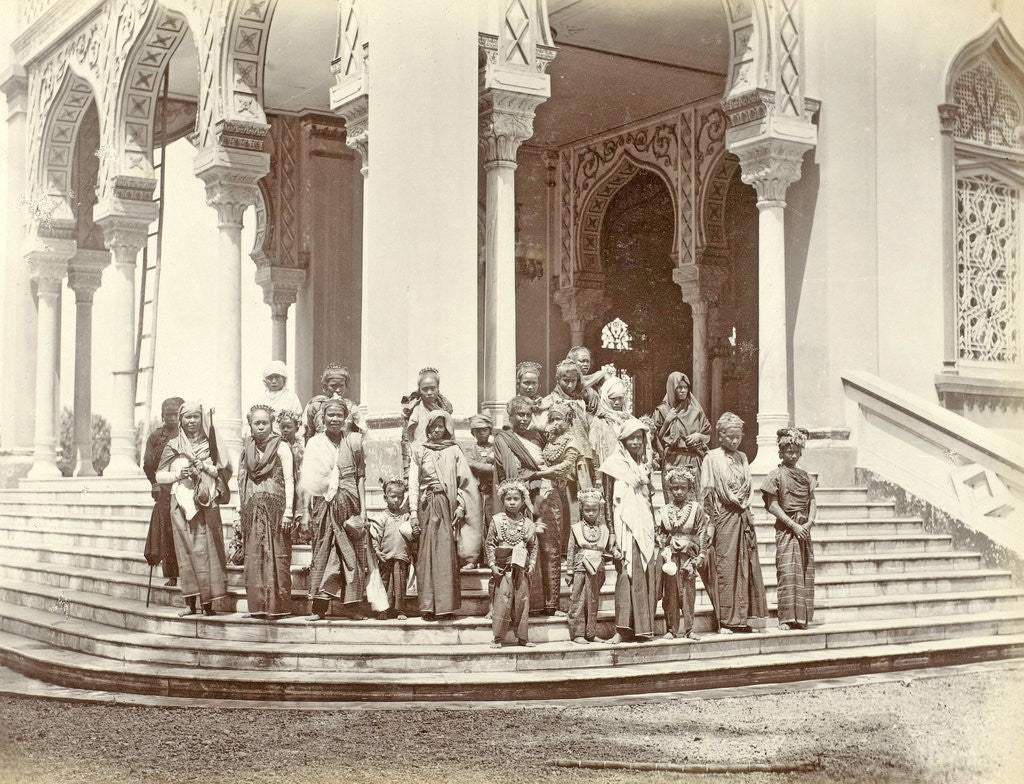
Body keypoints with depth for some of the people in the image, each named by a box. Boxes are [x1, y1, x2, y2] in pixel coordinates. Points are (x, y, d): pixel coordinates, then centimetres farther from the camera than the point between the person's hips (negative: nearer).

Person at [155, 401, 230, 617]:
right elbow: (160, 475, 10)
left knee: (208, 549, -6)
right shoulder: (173, 446, 9)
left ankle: (208, 603, -3)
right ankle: (191, 602, 2)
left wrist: (207, 468, -8)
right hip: (181, 502, 1)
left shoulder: (211, 444, 8)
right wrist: (178, 474, -6)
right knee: (186, 550, -2)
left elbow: (226, 472, 7)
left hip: (207, 504, -1)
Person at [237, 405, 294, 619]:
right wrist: (241, 505, 9)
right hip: (252, 509, 4)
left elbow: (289, 480, -4)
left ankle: (278, 606, -1)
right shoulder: (247, 448, 14)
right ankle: (258, 605, 4)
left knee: (277, 555, -5)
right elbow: (241, 479, 17)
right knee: (254, 557, 0)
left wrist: (288, 510, -11)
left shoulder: (281, 447, 0)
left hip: (275, 506, -4)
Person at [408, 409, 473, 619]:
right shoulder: (419, 451, 11)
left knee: (446, 553, -7)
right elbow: (413, 481, 8)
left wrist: (461, 507, -3)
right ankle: (428, 606, -4)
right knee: (426, 553, -4)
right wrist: (413, 510, -1)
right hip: (426, 506, 1)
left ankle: (446, 605, -6)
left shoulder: (454, 451, 10)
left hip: (447, 505, 0)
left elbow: (465, 480, 6)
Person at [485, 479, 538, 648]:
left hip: (521, 569, 3)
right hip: (503, 569, -3)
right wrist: (492, 564, -6)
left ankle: (522, 637, 14)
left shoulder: (528, 524, 7)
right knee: (502, 602, -6)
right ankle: (498, 637, 2)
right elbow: (489, 544, 0)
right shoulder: (496, 521, 1)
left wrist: (532, 564, 1)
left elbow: (533, 546, 12)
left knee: (522, 602, 5)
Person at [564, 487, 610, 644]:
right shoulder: (576, 528, 1)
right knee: (578, 601, -3)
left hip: (597, 570, 3)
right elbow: (571, 551, 2)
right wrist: (570, 572, -1)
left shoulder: (603, 529, 9)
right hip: (581, 568, -3)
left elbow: (607, 549, 17)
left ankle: (590, 633, 14)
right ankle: (577, 633, 1)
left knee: (593, 601, 7)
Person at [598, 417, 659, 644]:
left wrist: (656, 530, 15)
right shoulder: (615, 465, -1)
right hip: (626, 528, -6)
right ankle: (623, 629, -11)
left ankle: (643, 627, 7)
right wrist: (612, 535, -12)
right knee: (627, 575, -11)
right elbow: (609, 503, -5)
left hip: (646, 527, 6)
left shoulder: (644, 466, 17)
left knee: (648, 577, 2)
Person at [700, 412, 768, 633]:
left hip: (744, 517, 5)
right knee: (726, 568, -5)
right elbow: (707, 493, -4)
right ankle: (726, 621, -1)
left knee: (748, 566, 3)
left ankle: (744, 617, 9)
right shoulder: (712, 458, -2)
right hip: (725, 517, -5)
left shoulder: (742, 458, 14)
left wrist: (747, 514, 12)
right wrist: (711, 522, -8)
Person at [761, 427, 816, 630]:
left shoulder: (805, 476, 14)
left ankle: (802, 618, 7)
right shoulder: (776, 476, -2)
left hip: (804, 528, 5)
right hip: (786, 529, -5)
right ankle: (786, 618, -9)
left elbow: (812, 501, 12)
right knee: (788, 570, -11)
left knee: (806, 571, 2)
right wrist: (794, 525, -12)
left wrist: (809, 522, -6)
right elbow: (773, 505, -7)